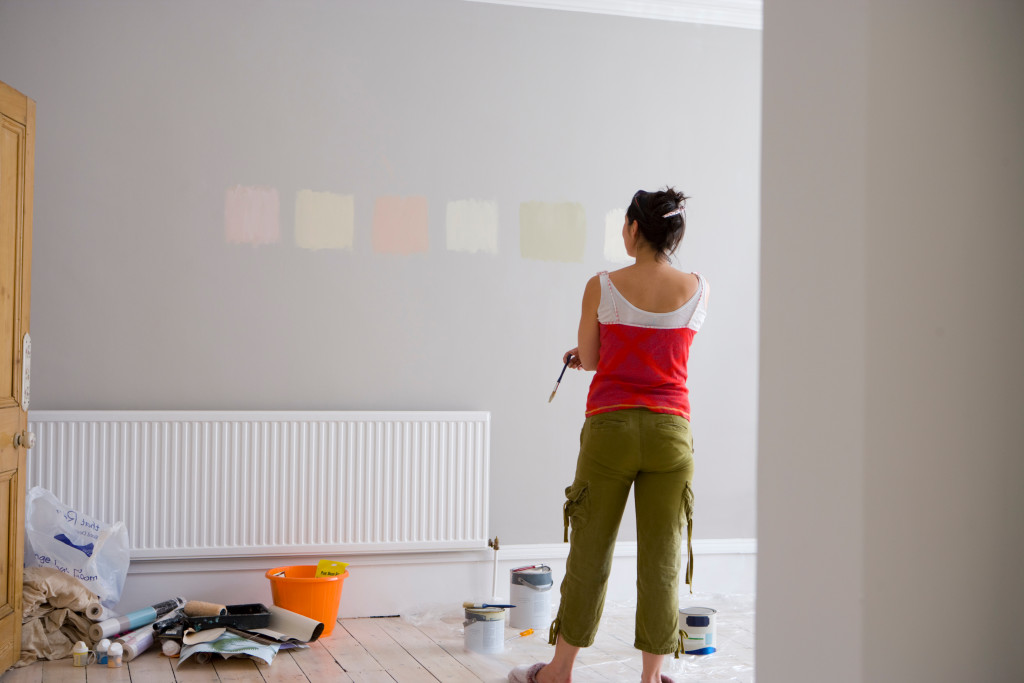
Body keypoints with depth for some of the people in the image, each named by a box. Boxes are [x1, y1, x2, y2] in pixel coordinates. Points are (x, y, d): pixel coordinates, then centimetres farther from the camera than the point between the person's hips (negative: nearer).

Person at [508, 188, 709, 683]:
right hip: (671, 432, 1)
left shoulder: (602, 287, -6)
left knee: (589, 553, 9)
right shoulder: (698, 290, 1)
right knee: (661, 560, 8)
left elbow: (588, 359, 4)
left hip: (610, 428, -1)